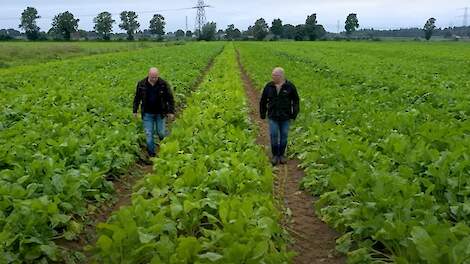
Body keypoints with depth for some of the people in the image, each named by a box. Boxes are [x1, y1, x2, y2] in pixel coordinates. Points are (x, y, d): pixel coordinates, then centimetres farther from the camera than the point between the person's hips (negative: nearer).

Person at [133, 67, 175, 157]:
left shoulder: (164, 84, -11)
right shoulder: (141, 84, -7)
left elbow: (170, 98, -3)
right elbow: (137, 98, 6)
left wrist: (171, 112, -4)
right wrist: (135, 111, 9)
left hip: (160, 113, -1)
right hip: (147, 114, 1)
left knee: (161, 132, 7)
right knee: (149, 134, 4)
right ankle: (151, 154, 17)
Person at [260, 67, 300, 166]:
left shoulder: (290, 86, -6)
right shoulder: (269, 86, -1)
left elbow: (295, 101, 3)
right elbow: (263, 101, 8)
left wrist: (294, 114, -1)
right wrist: (262, 113, 9)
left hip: (285, 117, -1)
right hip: (273, 116, 1)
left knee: (284, 136, 7)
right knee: (273, 135, -3)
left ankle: (282, 155, 22)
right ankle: (275, 155, 11)